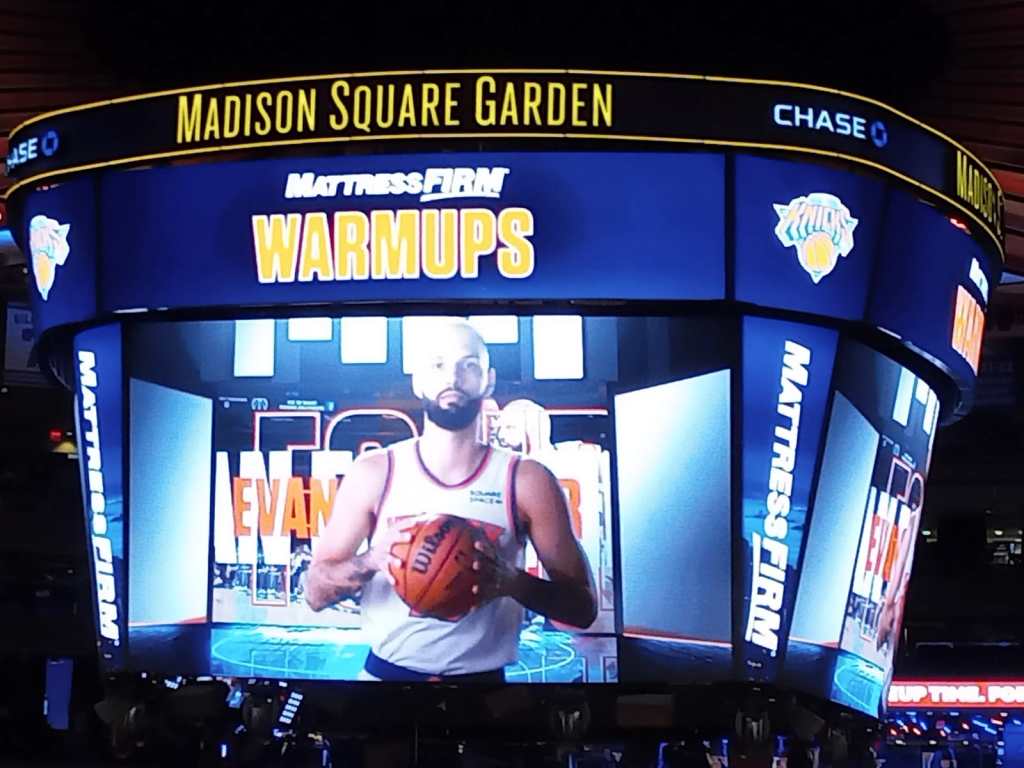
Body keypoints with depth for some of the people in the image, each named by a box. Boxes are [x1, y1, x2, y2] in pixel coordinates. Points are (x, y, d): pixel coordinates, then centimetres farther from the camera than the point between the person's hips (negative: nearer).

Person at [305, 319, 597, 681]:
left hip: (483, 677, 0)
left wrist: (514, 582, -23)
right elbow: (316, 592, -3)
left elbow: (583, 606, -5)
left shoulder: (528, 482, -7)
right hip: (386, 672, 1)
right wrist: (372, 560, -22)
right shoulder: (374, 473, -5)